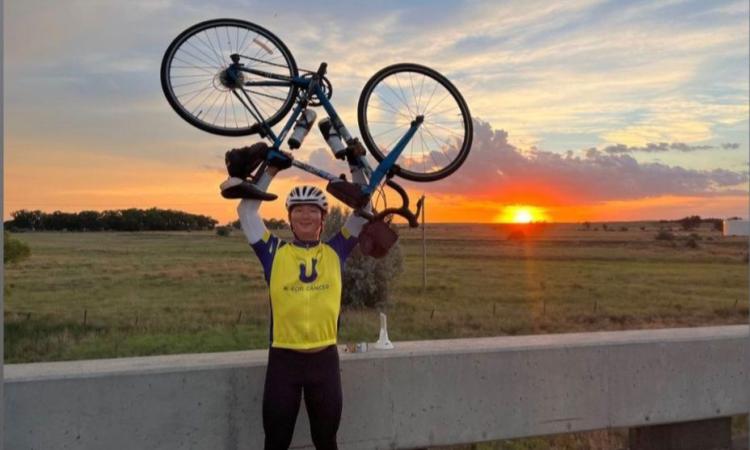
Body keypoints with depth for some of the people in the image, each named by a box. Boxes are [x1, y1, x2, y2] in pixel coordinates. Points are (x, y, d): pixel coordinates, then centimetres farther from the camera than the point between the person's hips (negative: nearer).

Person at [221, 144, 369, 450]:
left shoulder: (335, 251, 3)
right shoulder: (275, 251, 0)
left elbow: (364, 210, 5)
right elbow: (246, 210, -2)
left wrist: (356, 166, 0)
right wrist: (271, 172, -1)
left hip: (325, 357, 1)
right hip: (284, 358, -1)